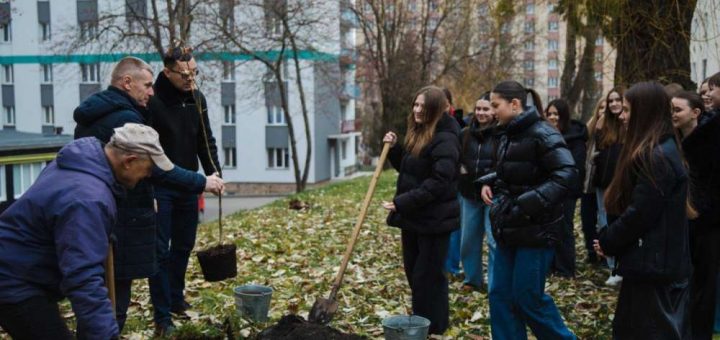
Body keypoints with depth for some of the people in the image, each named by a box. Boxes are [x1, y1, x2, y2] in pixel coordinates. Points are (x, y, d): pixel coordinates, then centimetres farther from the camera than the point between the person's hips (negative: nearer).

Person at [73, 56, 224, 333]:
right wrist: (201, 182, -16)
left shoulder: (90, 116, 15)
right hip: (121, 223, -10)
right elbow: (157, 167, -23)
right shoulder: (125, 119, -17)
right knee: (114, 302, -1)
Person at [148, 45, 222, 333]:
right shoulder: (151, 100, -16)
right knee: (160, 251, -1)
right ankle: (162, 315, 8)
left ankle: (176, 299, 32)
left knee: (184, 246, 15)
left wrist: (214, 172, 0)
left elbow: (206, 140, 11)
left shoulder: (196, 98, 4)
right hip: (159, 188, -6)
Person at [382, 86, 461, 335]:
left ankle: (433, 329, 13)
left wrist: (402, 202, -26)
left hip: (434, 218, -9)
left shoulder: (444, 139, -18)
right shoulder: (417, 134, 11)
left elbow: (439, 182, -25)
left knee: (427, 276, -1)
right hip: (412, 215, 9)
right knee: (412, 271, 17)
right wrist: (394, 148, 3)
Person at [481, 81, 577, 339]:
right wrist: (490, 185, 5)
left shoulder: (542, 134, -16)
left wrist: (531, 203, -30)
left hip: (536, 230, -8)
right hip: (510, 229, 8)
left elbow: (568, 175, -25)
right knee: (500, 295, 9)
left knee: (528, 297, 0)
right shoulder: (508, 136, 11)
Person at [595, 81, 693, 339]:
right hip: (660, 259, 10)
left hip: (653, 264, -10)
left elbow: (639, 214, -23)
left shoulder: (655, 156, -21)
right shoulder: (661, 148, 12)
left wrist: (607, 241, -9)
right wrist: (610, 236, 8)